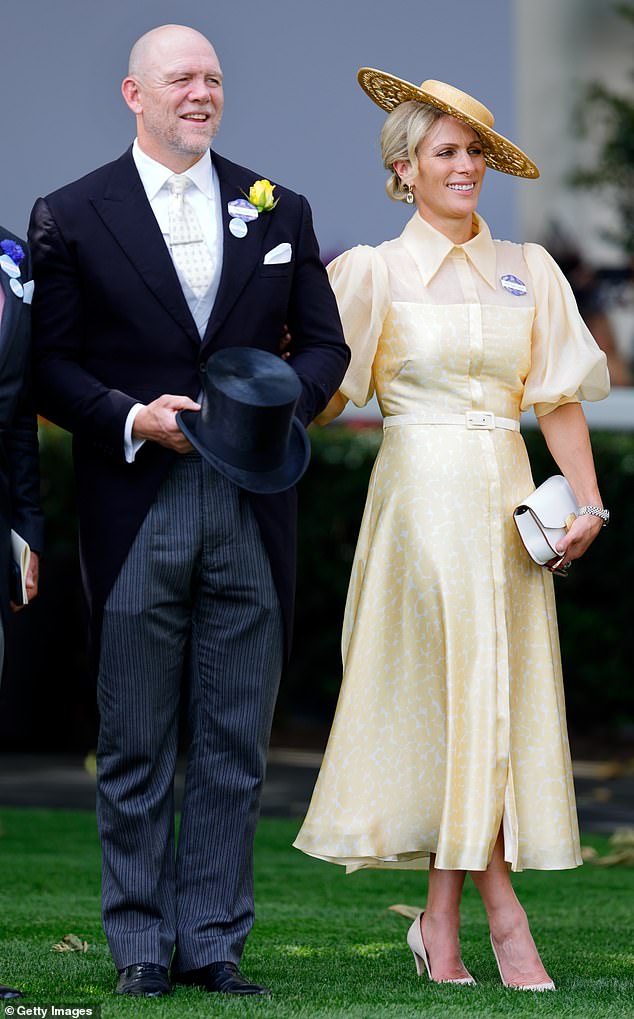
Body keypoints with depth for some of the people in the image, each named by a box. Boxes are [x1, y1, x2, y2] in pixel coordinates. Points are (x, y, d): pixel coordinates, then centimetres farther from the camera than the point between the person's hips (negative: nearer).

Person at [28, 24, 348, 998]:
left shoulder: (279, 211, 11)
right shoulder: (72, 216, 3)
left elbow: (324, 343, 13)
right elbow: (48, 365, 0)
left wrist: (283, 400, -7)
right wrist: (131, 419, -14)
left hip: (251, 510, 2)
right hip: (135, 510, -2)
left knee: (234, 745, 4)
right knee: (134, 748, 3)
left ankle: (214, 940, 12)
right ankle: (142, 943, 12)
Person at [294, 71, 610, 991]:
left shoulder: (527, 271, 11)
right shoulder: (377, 271, 2)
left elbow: (560, 396, 8)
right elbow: (324, 393, 0)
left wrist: (588, 501, -1)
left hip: (507, 496, 4)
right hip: (423, 492, -4)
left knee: (497, 696, 1)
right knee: (462, 687, -9)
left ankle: (441, 924, 6)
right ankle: (503, 916, -6)